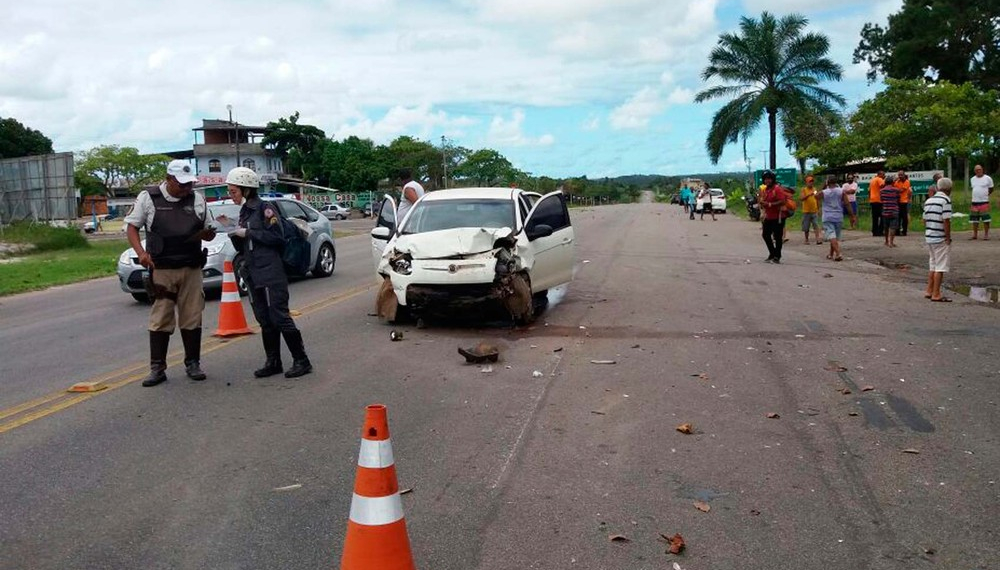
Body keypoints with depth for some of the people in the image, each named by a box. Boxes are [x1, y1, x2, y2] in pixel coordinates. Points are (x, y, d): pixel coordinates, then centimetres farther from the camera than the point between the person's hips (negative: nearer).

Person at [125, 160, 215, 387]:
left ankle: (192, 363, 16)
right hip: (161, 268, -2)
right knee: (160, 319, -2)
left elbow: (207, 230, 17)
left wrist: (208, 234, -8)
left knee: (192, 317, 5)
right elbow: (131, 226, 5)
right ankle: (157, 368, 4)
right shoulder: (148, 198, 1)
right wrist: (141, 253, -10)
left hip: (191, 268, 2)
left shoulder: (197, 199, 9)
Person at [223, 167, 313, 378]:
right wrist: (231, 230, 1)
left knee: (279, 317, -8)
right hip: (253, 274, 8)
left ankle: (301, 361, -1)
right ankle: (273, 362, 16)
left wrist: (248, 233, -13)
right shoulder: (244, 212, 16)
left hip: (271, 274, -8)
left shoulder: (265, 209, -6)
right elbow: (243, 248, 19)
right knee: (265, 320, 9)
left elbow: (277, 237, -15)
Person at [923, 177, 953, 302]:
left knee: (932, 265, 18)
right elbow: (946, 221, -17)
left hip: (929, 238, 8)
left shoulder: (928, 200, 10)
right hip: (941, 239, -7)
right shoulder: (946, 200, -13)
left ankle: (929, 291, 23)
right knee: (941, 267, -2)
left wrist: (927, 234, 18)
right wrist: (948, 238, -11)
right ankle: (936, 295, -1)